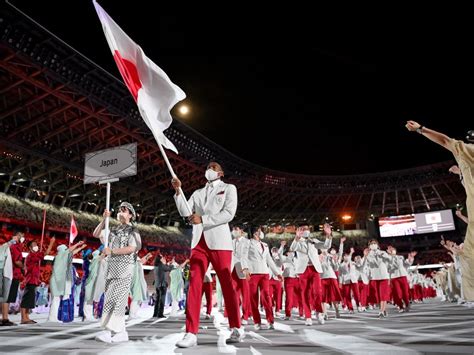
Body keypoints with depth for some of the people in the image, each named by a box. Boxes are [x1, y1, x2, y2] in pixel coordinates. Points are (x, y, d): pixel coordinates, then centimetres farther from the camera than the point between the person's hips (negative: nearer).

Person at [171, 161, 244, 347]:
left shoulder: (228, 188, 8)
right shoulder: (198, 193, 20)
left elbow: (229, 213, -7)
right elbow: (185, 212, 7)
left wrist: (202, 219, -12)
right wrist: (178, 191, -5)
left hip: (219, 241, -4)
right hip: (199, 241, 4)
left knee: (227, 285, 2)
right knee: (194, 285, -5)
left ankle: (237, 329, 15)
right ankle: (191, 333, -3)